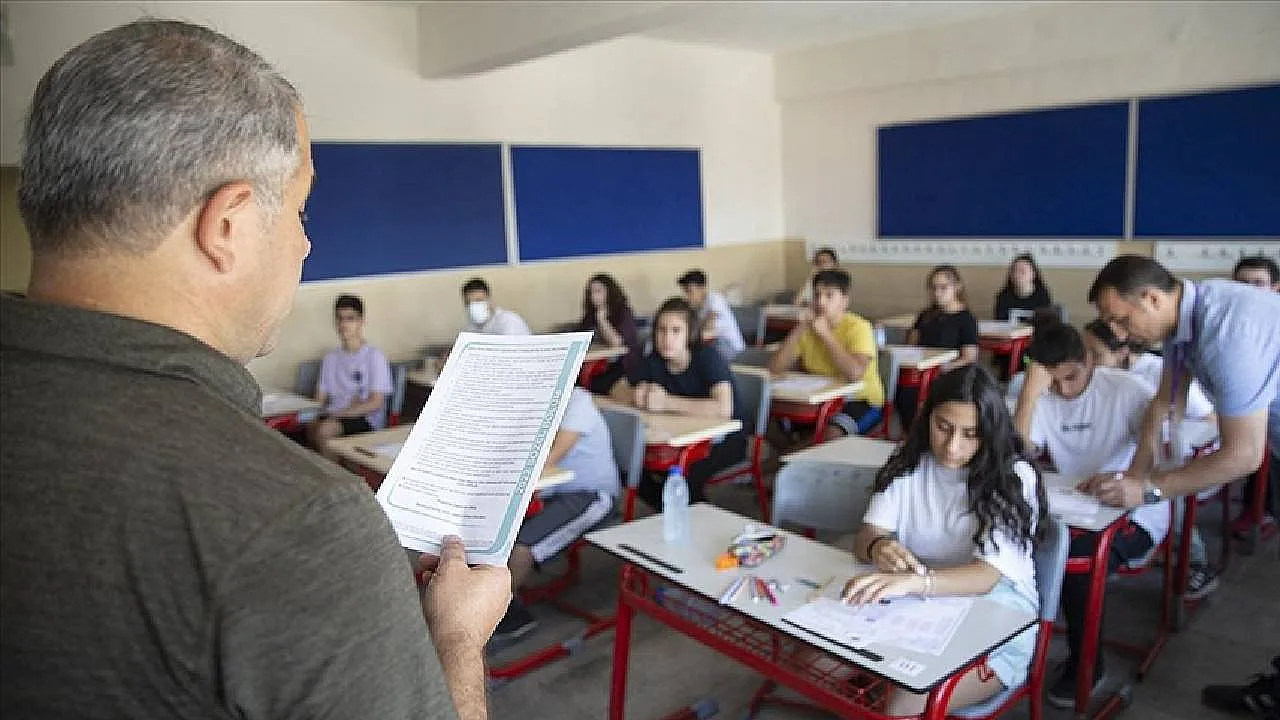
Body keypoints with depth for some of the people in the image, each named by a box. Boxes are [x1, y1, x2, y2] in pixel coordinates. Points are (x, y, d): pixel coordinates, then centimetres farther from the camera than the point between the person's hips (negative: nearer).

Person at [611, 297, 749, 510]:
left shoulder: (707, 357, -22)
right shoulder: (654, 360, -6)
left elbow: (724, 409, -36)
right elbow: (617, 391, 2)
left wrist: (667, 402, -36)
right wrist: (635, 395, -22)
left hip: (726, 439, -6)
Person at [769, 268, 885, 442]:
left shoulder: (858, 327, -15)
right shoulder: (807, 327, 1)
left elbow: (855, 374, -33)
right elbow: (775, 368, -8)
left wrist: (825, 334, -26)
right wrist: (799, 329, -16)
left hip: (861, 401, -6)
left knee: (832, 433, -35)